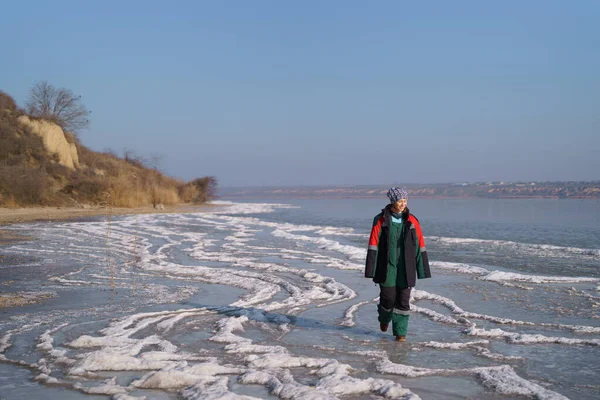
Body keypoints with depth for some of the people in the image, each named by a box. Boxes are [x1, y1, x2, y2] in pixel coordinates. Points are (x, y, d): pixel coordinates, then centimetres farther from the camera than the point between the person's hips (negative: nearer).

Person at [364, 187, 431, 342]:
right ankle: (384, 318, 36)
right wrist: (371, 271, -8)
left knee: (403, 300, 2)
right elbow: (373, 246, -5)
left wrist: (423, 271, 3)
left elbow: (420, 246, 4)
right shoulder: (381, 220, -4)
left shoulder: (412, 221, 2)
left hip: (406, 269, 2)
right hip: (387, 268, -2)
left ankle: (400, 332, 13)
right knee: (388, 298, 3)